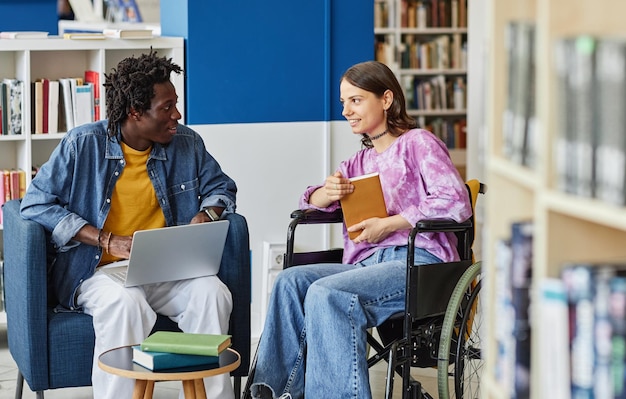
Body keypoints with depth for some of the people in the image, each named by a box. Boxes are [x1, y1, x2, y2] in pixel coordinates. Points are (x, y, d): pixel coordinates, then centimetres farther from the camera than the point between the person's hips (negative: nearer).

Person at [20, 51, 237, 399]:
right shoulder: (84, 144, -4)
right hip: (99, 271, -3)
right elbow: (36, 204, -6)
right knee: (125, 302, -38)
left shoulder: (187, 144, 7)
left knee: (213, 293, -28)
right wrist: (107, 241, -15)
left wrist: (205, 216, -4)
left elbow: (221, 187, 23)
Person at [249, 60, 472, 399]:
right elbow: (310, 201, 24)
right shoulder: (360, 162, 26)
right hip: (367, 264, 7)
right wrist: (327, 193, -1)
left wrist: (388, 225, -12)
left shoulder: (418, 143, 5)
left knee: (327, 293, -30)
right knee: (291, 280, -17)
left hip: (418, 260, -7)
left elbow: (456, 203, -9)